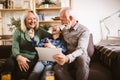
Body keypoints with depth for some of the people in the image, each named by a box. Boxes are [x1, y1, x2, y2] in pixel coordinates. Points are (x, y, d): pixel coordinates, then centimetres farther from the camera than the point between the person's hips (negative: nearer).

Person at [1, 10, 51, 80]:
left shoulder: (39, 31, 11)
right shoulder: (18, 31, 7)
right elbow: (15, 48, -4)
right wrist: (19, 57, -23)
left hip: (32, 58, 0)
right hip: (19, 57, 1)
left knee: (22, 71, -32)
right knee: (9, 64, -33)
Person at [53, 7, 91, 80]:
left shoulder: (84, 30, -8)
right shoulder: (64, 30, 13)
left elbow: (81, 49, -24)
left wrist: (67, 58, -43)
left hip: (80, 58, -3)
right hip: (67, 58, 3)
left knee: (82, 59, -40)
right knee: (57, 68, -31)